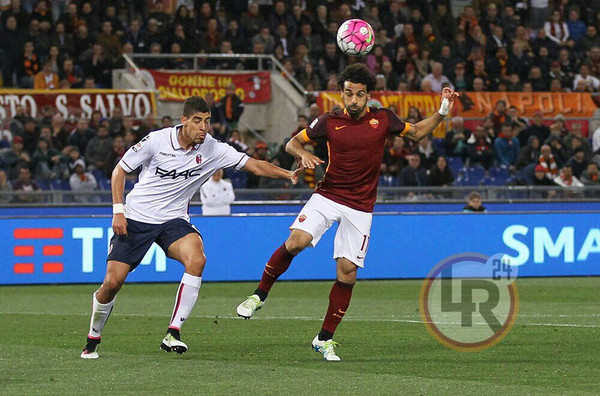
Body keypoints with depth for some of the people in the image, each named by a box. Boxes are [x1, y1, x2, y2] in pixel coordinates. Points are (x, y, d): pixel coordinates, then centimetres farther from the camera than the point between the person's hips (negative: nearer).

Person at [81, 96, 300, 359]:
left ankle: (172, 335, -23)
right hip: (135, 219, -2)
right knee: (113, 282, -9)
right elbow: (120, 170, -2)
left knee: (197, 260, -29)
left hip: (173, 220, 2)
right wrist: (118, 211, -10)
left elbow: (255, 166, -6)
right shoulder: (157, 140, -13)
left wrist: (288, 174, -21)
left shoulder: (213, 150, -7)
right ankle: (93, 340, 19)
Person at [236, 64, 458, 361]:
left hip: (360, 208, 1)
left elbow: (417, 133, 18)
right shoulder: (330, 122, -1)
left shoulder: (383, 119, 2)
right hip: (327, 196, -1)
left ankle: (325, 339, 9)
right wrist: (303, 154, -13)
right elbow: (293, 142, 9)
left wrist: (442, 113, 4)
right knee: (296, 241, -26)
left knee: (347, 272, -4)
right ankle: (259, 295, -6)